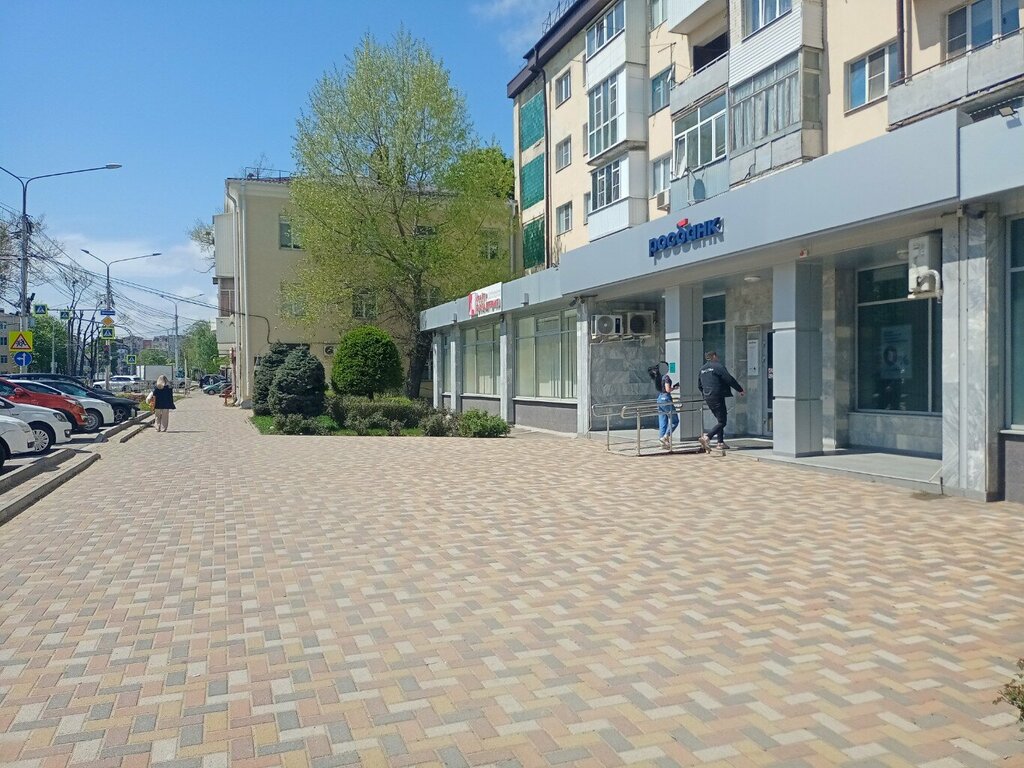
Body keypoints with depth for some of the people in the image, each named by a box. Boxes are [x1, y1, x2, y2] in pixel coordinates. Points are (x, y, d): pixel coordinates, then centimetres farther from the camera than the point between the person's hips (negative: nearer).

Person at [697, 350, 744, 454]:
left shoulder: (702, 369, 15)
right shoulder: (718, 366, -8)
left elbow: (699, 386, 22)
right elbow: (730, 380, -11)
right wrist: (741, 390, -2)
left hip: (707, 398, 8)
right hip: (717, 397, -8)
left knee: (719, 419, 18)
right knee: (722, 421, -7)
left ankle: (721, 443, 15)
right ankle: (707, 437, -25)